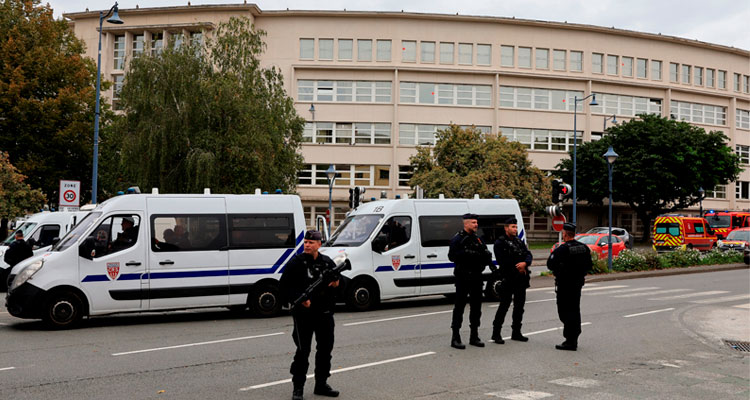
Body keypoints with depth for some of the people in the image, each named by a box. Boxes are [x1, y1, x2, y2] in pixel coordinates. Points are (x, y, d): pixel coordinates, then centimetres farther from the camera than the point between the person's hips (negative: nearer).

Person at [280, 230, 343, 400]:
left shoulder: (328, 262, 10)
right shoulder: (296, 262, -3)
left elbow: (340, 287, 18)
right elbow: (285, 286, -5)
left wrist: (336, 285, -7)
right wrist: (299, 299, -19)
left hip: (325, 313, 5)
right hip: (303, 314, -5)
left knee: (325, 349, 11)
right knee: (303, 351, -4)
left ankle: (321, 384, 25)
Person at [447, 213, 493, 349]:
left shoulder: (478, 239, 15)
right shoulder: (457, 239, -5)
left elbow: (488, 257, 15)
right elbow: (452, 256, -17)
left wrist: (484, 254, -8)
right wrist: (468, 253, -25)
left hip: (476, 277, 7)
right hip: (463, 278, -7)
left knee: (476, 306, 10)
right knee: (459, 306, -5)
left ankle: (474, 336, 20)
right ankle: (455, 338, -1)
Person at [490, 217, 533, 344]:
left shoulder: (519, 241, 16)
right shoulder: (500, 243, -5)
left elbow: (528, 255, 6)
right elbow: (502, 261, -13)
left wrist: (525, 263, -16)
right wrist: (518, 268, -10)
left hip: (521, 279, 7)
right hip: (508, 279, -7)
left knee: (519, 306, 10)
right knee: (504, 306, -7)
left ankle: (516, 332, 20)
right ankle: (496, 333, 0)